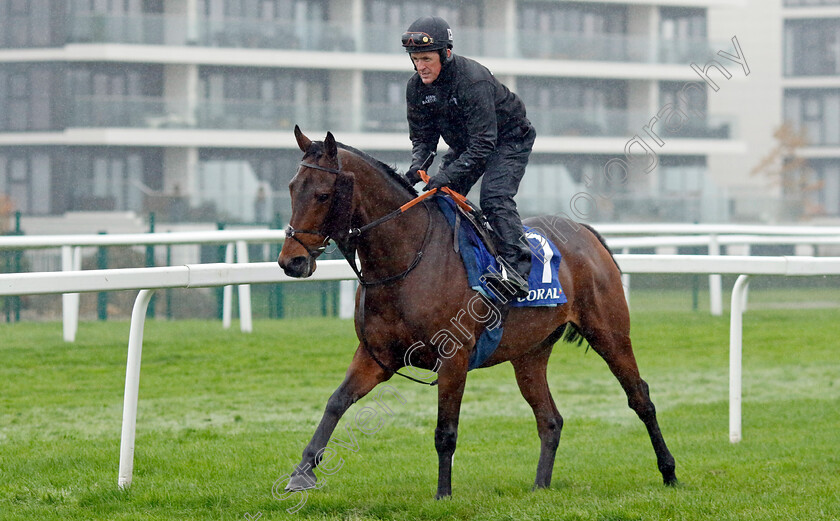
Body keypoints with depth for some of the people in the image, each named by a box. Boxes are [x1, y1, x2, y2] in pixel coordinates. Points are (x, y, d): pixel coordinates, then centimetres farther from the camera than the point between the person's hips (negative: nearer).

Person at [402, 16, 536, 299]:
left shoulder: (473, 80, -35)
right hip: (464, 145, 8)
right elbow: (422, 135, -2)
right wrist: (417, 166, -24)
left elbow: (483, 142, -37)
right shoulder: (417, 87, -12)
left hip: (509, 139, -8)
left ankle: (517, 268, -31)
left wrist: (447, 175, -44)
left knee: (494, 197, -27)